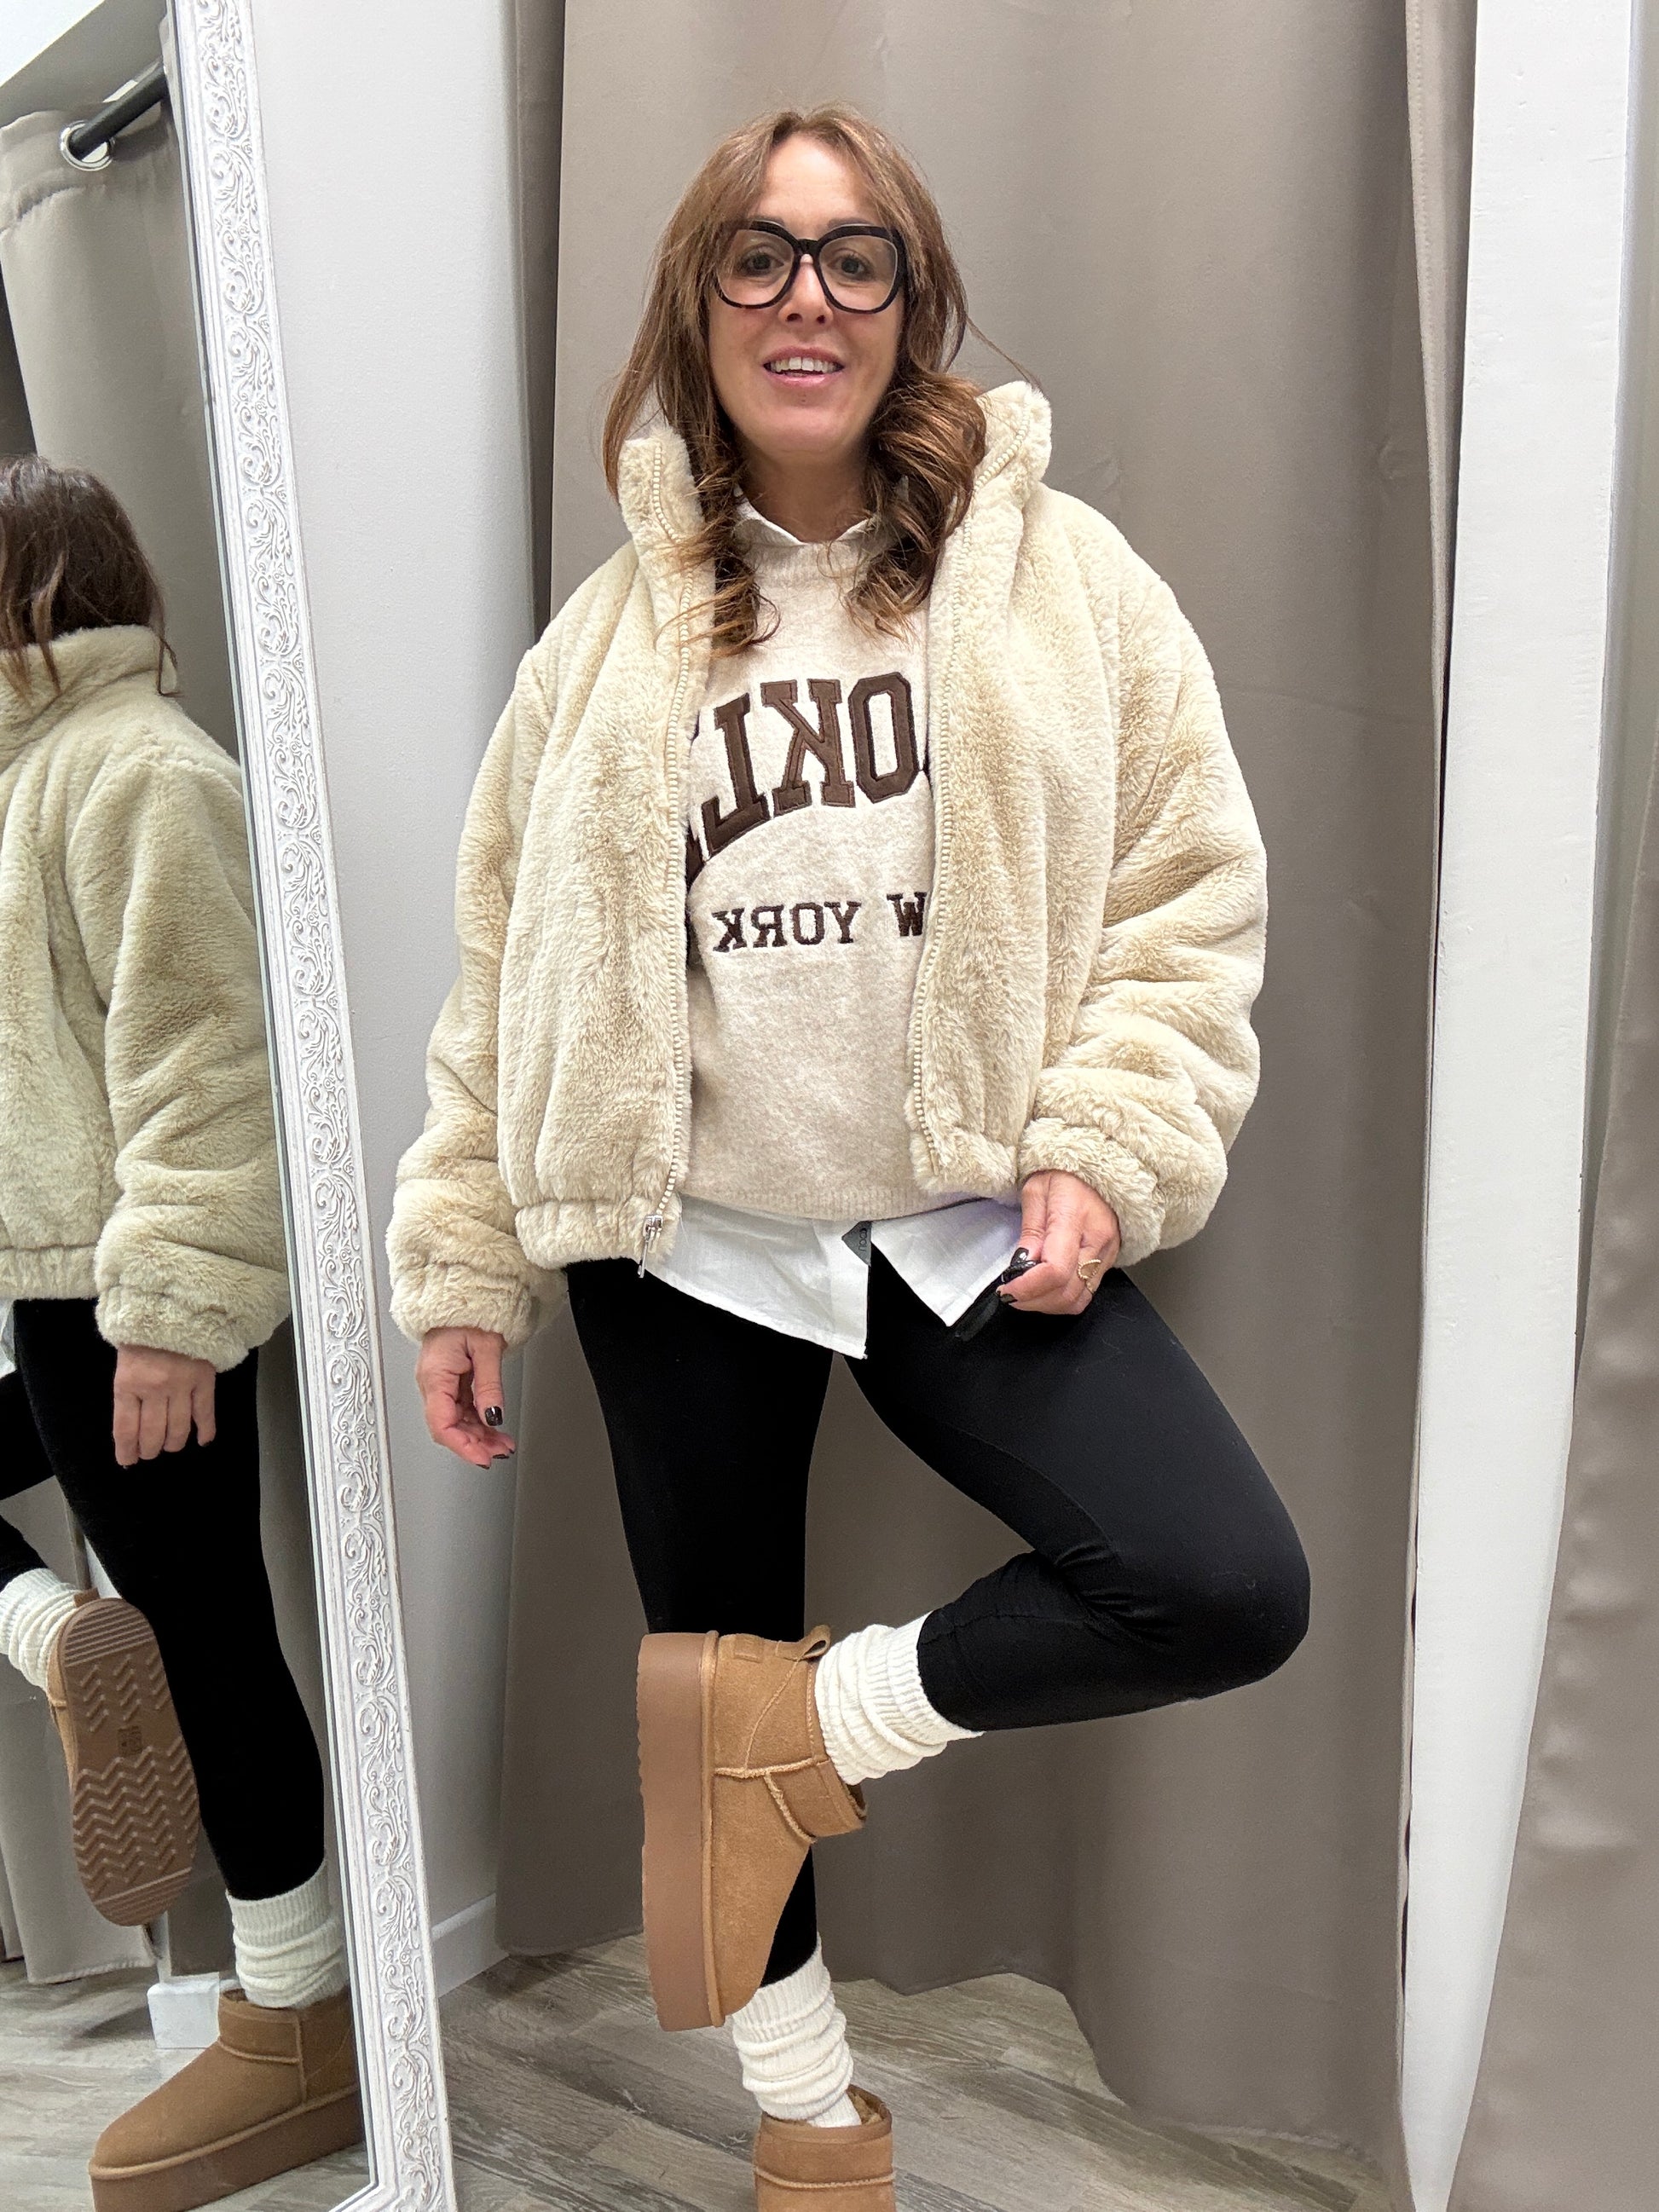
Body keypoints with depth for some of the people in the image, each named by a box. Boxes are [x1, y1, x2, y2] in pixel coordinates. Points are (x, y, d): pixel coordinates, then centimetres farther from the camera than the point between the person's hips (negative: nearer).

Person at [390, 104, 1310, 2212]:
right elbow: (509, 970, 6)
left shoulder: (1063, 573, 1)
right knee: (713, 1676, 12)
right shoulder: (614, 630, 6)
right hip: (685, 1247, 2)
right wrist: (462, 1256, 4)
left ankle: (802, 1720, 6)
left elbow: (1189, 899, 0)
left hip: (976, 1225, 0)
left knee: (1232, 1593, -18)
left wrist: (1104, 1148, -14)